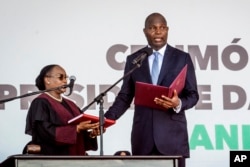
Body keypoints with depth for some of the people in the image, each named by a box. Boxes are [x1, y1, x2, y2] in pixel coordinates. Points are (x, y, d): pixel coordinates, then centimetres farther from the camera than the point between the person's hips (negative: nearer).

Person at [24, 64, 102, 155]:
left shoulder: (69, 104, 20)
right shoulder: (40, 103, -4)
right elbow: (46, 132, -17)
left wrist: (91, 134, -3)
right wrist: (77, 128, -20)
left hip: (75, 158, 7)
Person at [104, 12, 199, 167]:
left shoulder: (182, 58, 4)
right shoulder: (133, 60, 10)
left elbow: (193, 95, 4)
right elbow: (125, 96, 11)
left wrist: (178, 103, -18)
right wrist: (107, 118, -5)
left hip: (172, 135, -1)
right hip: (143, 136, 2)